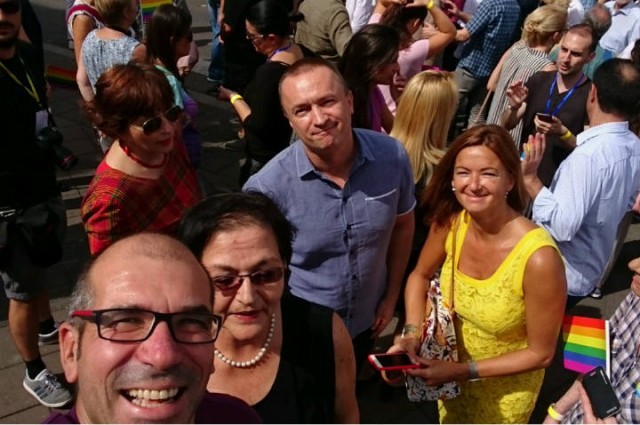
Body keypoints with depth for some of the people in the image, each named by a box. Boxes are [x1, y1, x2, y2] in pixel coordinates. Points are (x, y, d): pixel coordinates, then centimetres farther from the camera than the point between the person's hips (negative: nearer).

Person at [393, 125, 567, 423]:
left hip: (505, 386, -4)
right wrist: (411, 334, -14)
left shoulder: (538, 259, -35)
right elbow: (420, 276, -1)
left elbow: (541, 353, -22)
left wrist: (465, 372, -24)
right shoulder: (449, 222, -20)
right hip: (452, 368, 4)